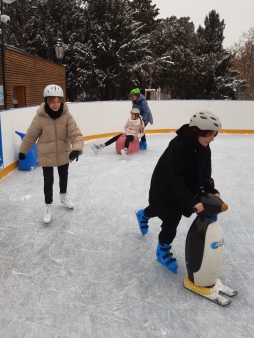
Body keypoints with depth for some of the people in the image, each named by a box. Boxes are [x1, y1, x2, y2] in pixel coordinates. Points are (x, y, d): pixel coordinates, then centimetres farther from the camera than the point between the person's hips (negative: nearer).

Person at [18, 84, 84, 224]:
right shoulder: (40, 117, -18)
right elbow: (30, 136, -6)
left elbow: (76, 134, -22)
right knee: (48, 181, 5)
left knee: (64, 176, 22)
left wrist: (76, 149, -40)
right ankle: (48, 207, 25)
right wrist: (23, 151, 5)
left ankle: (63, 196, 50)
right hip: (46, 156, -2)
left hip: (64, 154, 2)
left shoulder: (67, 115, -16)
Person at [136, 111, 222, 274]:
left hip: (185, 186, 8)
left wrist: (212, 191, -19)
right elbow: (176, 179, -37)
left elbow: (205, 173, -4)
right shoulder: (178, 145, -34)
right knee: (172, 219, -6)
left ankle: (143, 215, 62)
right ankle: (163, 250, 21)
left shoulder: (204, 148, -11)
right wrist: (191, 202, -42)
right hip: (165, 187, -7)